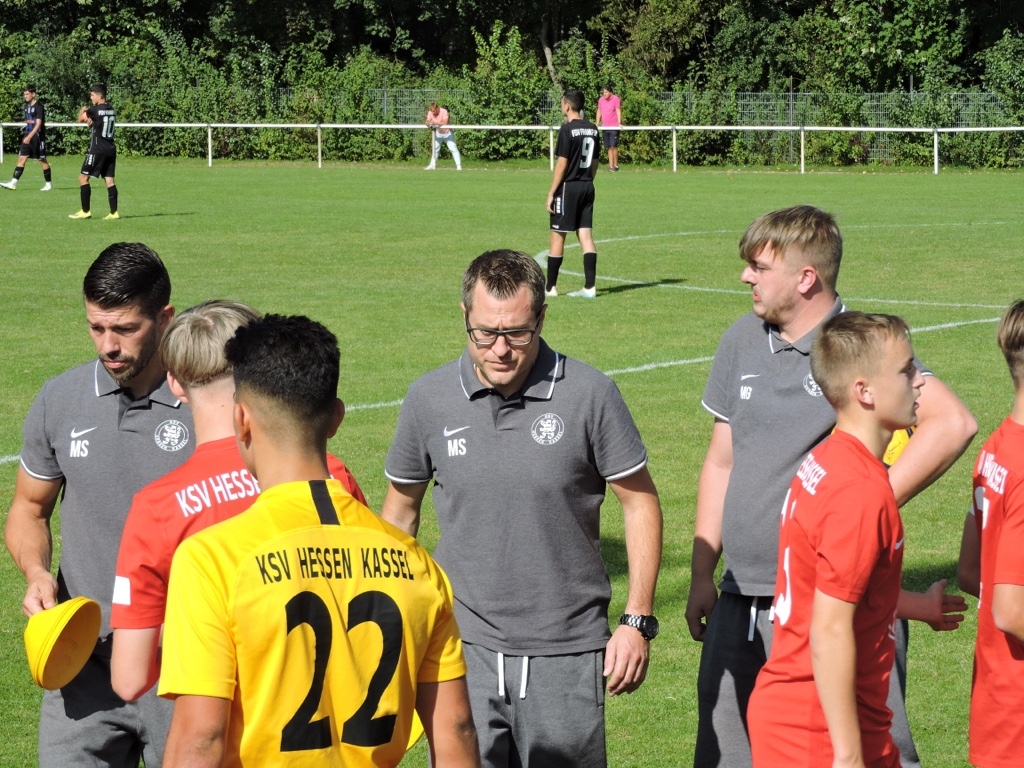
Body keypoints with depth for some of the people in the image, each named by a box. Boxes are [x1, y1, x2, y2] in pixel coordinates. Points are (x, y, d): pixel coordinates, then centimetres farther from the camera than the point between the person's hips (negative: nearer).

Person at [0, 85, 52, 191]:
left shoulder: (39, 106, -13)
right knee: (21, 158, -1)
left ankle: (49, 183, 14)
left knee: (42, 160, 2)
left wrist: (30, 136, -27)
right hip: (28, 135, 7)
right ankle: (13, 183, -7)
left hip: (37, 136, -7)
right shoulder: (27, 105, 11)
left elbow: (38, 124, -20)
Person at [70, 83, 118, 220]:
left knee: (83, 178, 0)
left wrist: (83, 110, 20)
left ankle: (85, 211, -2)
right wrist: (92, 121, -1)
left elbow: (80, 119, 2)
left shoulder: (95, 110, -12)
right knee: (109, 180, 6)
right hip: (111, 149, 8)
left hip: (98, 149, -8)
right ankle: (114, 212, 1)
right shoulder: (111, 110, 10)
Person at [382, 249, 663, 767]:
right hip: (462, 647, 1)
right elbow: (400, 510, 12)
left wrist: (638, 621, -3)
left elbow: (639, 502, 1)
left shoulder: (589, 395, -8)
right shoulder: (428, 399, -1)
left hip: (566, 652, -1)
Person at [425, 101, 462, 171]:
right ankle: (432, 165, 23)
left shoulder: (444, 111, -26)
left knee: (453, 149, -10)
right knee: (435, 149, 11)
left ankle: (458, 165, -9)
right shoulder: (430, 112, -10)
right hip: (438, 133, 5)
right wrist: (429, 123, -36)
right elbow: (428, 122, -13)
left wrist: (435, 123, -46)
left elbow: (445, 123, -37)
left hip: (447, 133, -5)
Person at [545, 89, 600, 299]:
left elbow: (562, 164, -14)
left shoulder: (567, 129, -13)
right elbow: (594, 162, 13)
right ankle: (590, 287, 0)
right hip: (587, 187, 6)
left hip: (568, 187, -6)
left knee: (557, 235, 2)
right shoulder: (592, 129, 8)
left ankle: (550, 287, 7)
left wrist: (551, 193, -11)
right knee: (585, 234, 5)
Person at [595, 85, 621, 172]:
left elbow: (618, 111, -11)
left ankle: (615, 165, -4)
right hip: (605, 127, 5)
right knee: (609, 147, 3)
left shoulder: (615, 99, -5)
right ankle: (611, 165, 4)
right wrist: (597, 124, 16)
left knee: (613, 146, -9)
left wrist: (619, 123, -21)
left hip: (614, 126, -5)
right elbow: (599, 112, 18)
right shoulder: (601, 100, 10)